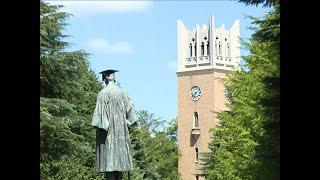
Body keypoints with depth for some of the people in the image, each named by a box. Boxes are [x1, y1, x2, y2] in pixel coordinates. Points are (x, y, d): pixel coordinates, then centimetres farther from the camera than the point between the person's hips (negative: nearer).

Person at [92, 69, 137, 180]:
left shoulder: (103, 93, -7)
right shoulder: (122, 92, 6)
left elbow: (100, 112, -12)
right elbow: (129, 109, 6)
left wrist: (99, 126, -11)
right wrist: (127, 122, 13)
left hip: (108, 129, -4)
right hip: (121, 129, 4)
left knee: (109, 155, -5)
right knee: (120, 153, 9)